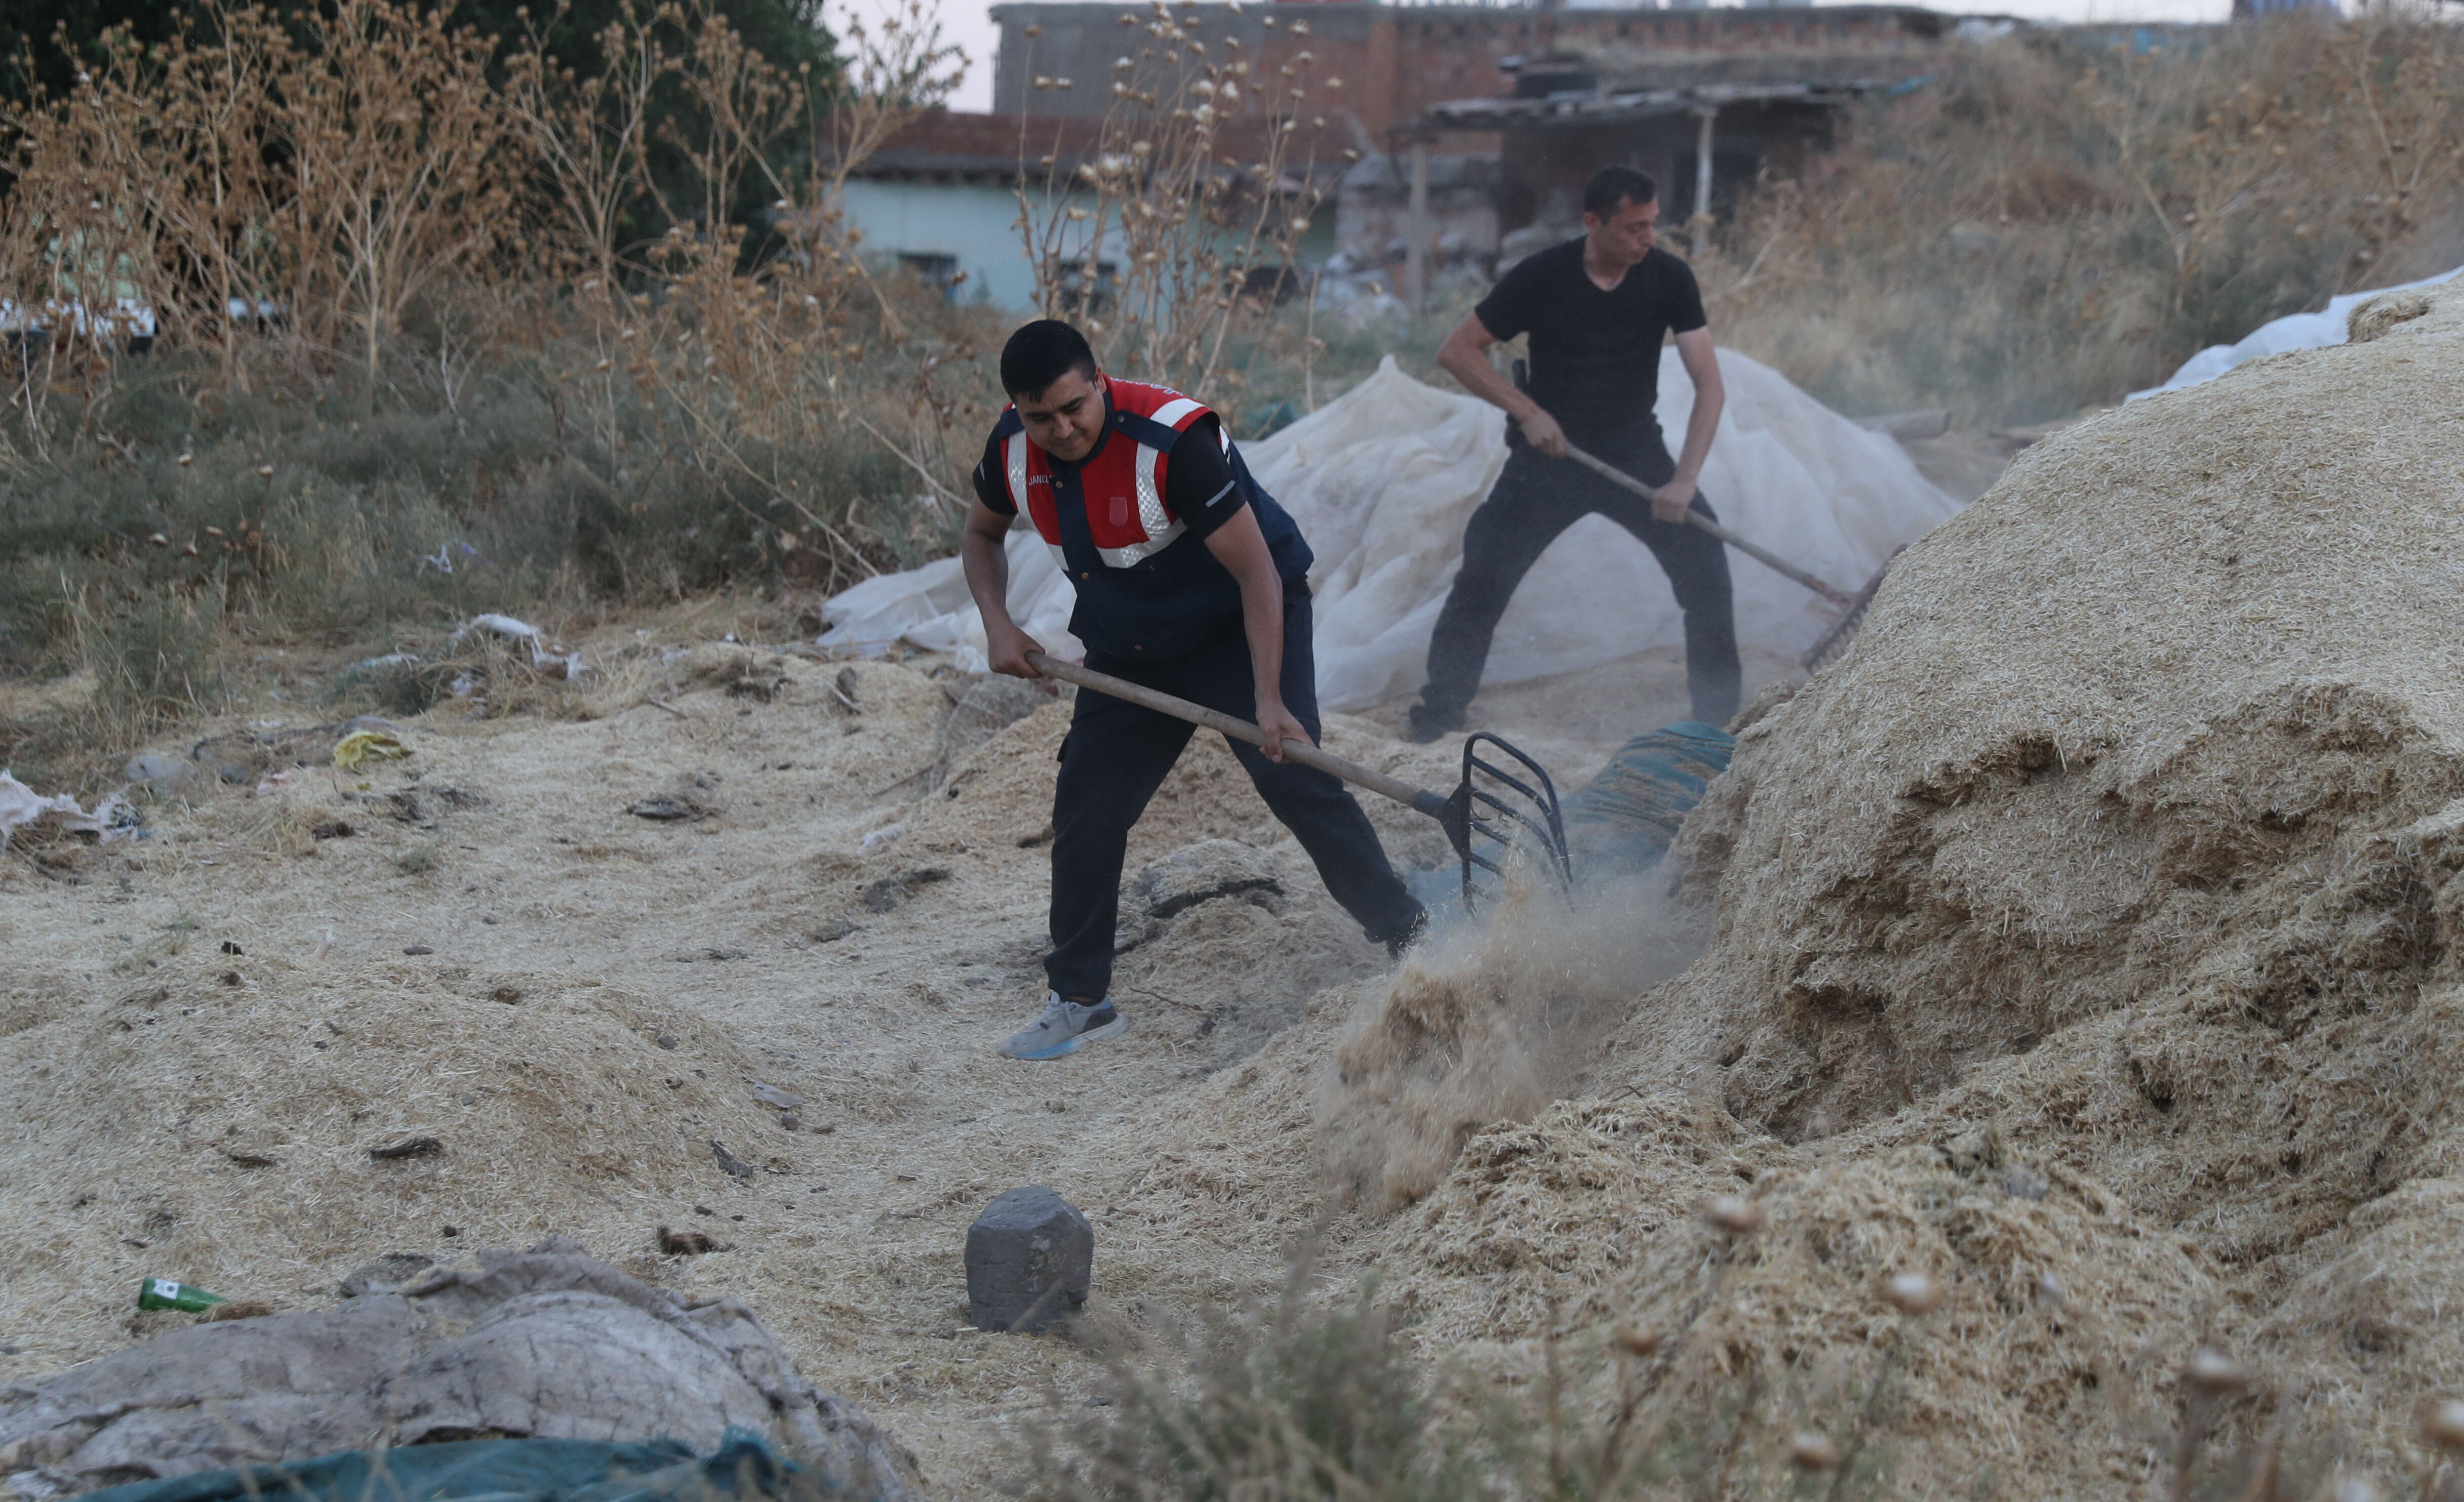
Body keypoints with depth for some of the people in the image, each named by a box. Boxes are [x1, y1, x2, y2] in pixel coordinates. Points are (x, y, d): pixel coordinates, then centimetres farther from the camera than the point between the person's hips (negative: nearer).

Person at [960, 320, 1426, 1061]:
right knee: (1085, 807, 3)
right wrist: (997, 624, -9)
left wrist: (1269, 700, -32)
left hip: (1240, 627, -6)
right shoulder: (1013, 446, -12)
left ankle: (1411, 941, -7)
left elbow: (1257, 571, -29)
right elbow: (981, 535, 10)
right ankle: (1079, 1000, 15)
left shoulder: (1171, 440, -31)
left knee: (1296, 781, -18)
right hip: (1128, 652, 6)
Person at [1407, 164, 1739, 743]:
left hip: (1635, 450, 1)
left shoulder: (1669, 279, -11)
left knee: (1704, 557, -14)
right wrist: (1528, 412, -18)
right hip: (1550, 450, -1)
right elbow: (1456, 351, -9)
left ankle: (1719, 714, 1)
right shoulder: (1543, 277, -15)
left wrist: (1685, 479, -26)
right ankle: (1439, 712, 4)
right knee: (1484, 571, -11)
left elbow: (1709, 384, -14)